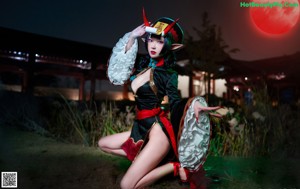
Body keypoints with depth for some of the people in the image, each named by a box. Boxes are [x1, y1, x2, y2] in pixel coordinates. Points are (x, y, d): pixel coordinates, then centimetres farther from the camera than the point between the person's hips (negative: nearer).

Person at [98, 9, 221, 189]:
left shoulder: (168, 74, -13)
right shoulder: (143, 64, 5)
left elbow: (176, 103, -15)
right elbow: (121, 61, 12)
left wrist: (193, 103, -37)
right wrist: (132, 37, 1)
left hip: (158, 131, -8)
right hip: (143, 128, 8)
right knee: (103, 143, 23)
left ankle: (175, 166, -1)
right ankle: (142, 159, 11)